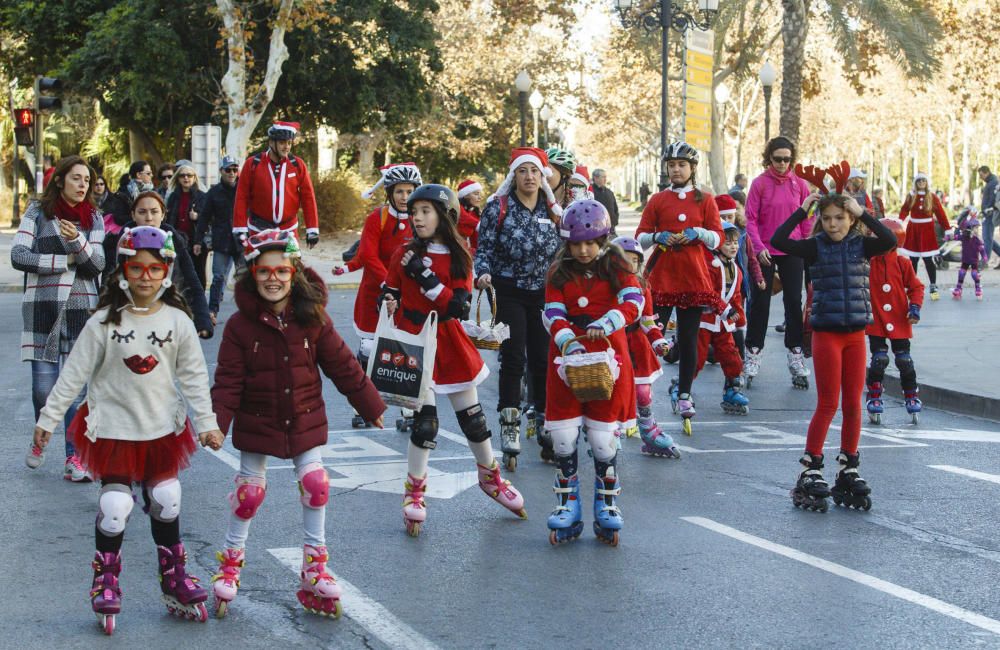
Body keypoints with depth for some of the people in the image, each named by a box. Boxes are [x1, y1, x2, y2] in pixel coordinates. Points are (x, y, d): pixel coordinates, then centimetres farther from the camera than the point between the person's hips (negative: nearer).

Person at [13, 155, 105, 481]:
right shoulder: (38, 211, 4)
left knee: (75, 387, -2)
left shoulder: (93, 218, 11)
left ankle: (74, 459, 0)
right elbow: (18, 255, -6)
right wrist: (66, 260, -6)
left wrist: (77, 242, -19)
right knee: (43, 386, -2)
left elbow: (97, 265, 0)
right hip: (42, 306, -2)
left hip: (81, 308, 2)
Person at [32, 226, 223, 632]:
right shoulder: (104, 322, -11)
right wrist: (48, 419, -5)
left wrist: (206, 422, -5)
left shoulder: (177, 321, -6)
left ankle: (174, 579, 26)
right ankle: (105, 584, 12)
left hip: (162, 427, 2)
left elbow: (194, 376, 0)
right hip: (114, 427, -2)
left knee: (166, 503, 11)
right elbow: (74, 374, -6)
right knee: (114, 507, -5)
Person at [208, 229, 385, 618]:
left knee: (315, 485, 1)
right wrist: (217, 422, -20)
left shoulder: (313, 318, -7)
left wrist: (371, 406, 5)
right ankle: (231, 563, 25)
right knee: (250, 491, 8)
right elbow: (228, 380, -11)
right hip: (257, 424, -1)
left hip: (306, 421, 2)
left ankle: (315, 565, 16)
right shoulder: (240, 325, -12)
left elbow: (342, 365, 1)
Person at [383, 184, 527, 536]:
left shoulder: (459, 257, 0)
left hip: (450, 345, 2)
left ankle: (491, 478, 32)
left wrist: (427, 279, -20)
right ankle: (414, 492, 7)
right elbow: (388, 295, 5)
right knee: (424, 423, -9)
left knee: (473, 418, 11)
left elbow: (459, 307, -13)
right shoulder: (404, 254, -2)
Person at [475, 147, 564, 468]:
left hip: (545, 294, 3)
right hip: (509, 293, -3)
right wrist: (484, 273, -20)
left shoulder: (553, 211, 8)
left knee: (544, 360, 4)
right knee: (514, 359, -10)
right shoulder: (498, 207, -2)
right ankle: (509, 433, -6)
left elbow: (561, 254, 15)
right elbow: (484, 249, -2)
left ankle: (543, 427, 17)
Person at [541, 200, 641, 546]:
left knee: (603, 437, -2)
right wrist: (568, 341, -23)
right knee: (563, 437, -1)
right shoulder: (559, 272, 6)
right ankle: (567, 506, 11)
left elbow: (634, 302, -15)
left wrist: (607, 323, -32)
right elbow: (553, 313, -4)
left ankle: (607, 506, 13)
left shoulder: (616, 267, 1)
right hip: (567, 358, 2)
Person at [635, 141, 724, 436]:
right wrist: (657, 237, -14)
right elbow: (640, 236, 5)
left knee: (688, 337, 5)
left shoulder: (705, 200, 6)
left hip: (694, 278, 0)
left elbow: (718, 239, 4)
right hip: (661, 277, 0)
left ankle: (684, 394, 14)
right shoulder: (657, 200, 6)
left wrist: (698, 232, -14)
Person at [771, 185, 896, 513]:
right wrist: (802, 211, -15)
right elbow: (778, 240, -17)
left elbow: (890, 240, -17)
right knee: (828, 404, -2)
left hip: (855, 334, 3)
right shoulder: (815, 247, -3)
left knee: (853, 405, 6)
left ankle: (848, 471, 16)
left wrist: (863, 213, -14)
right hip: (826, 334, -3)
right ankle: (810, 471, 6)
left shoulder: (860, 245, 2)